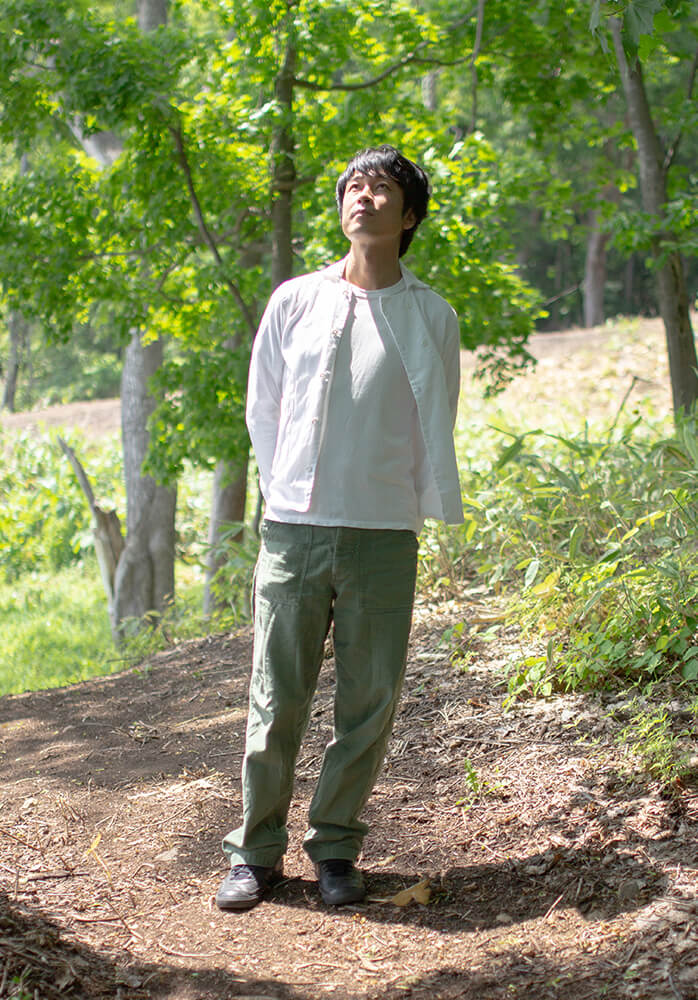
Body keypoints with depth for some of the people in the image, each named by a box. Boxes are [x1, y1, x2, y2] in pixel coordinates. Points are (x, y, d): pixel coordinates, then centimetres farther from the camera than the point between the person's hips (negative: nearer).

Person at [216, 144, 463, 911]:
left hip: (381, 538, 0)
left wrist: (428, 510, 8)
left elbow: (435, 429, 10)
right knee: (276, 702, 2)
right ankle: (255, 851, 15)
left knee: (369, 704, 3)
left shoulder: (430, 317, 4)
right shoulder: (295, 301, 7)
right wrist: (285, 495, 11)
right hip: (293, 531, 1)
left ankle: (335, 847, 18)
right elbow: (263, 408, 15)